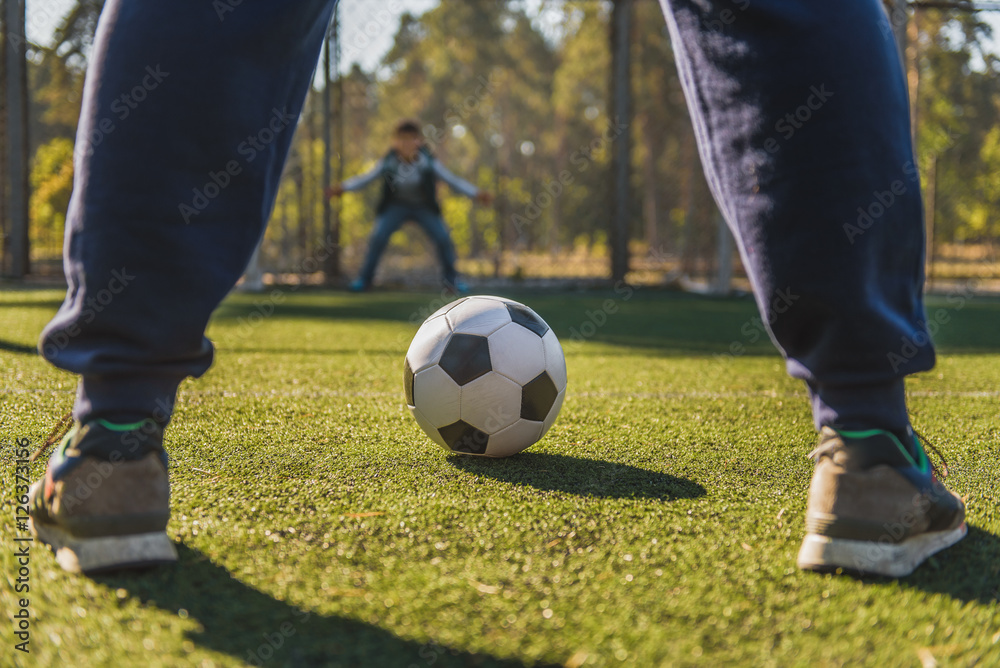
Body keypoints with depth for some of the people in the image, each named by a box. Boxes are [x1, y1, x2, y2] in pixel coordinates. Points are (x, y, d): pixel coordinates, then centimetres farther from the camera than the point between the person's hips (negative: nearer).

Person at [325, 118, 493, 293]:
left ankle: (451, 278, 6)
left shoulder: (429, 162, -23)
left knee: (443, 238, -16)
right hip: (397, 206, 0)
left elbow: (453, 180, -18)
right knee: (378, 237, -19)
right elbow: (364, 179, -17)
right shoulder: (388, 163, -21)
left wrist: (476, 193, -29)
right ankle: (365, 277, -1)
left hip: (424, 207, 0)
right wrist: (342, 188, -33)